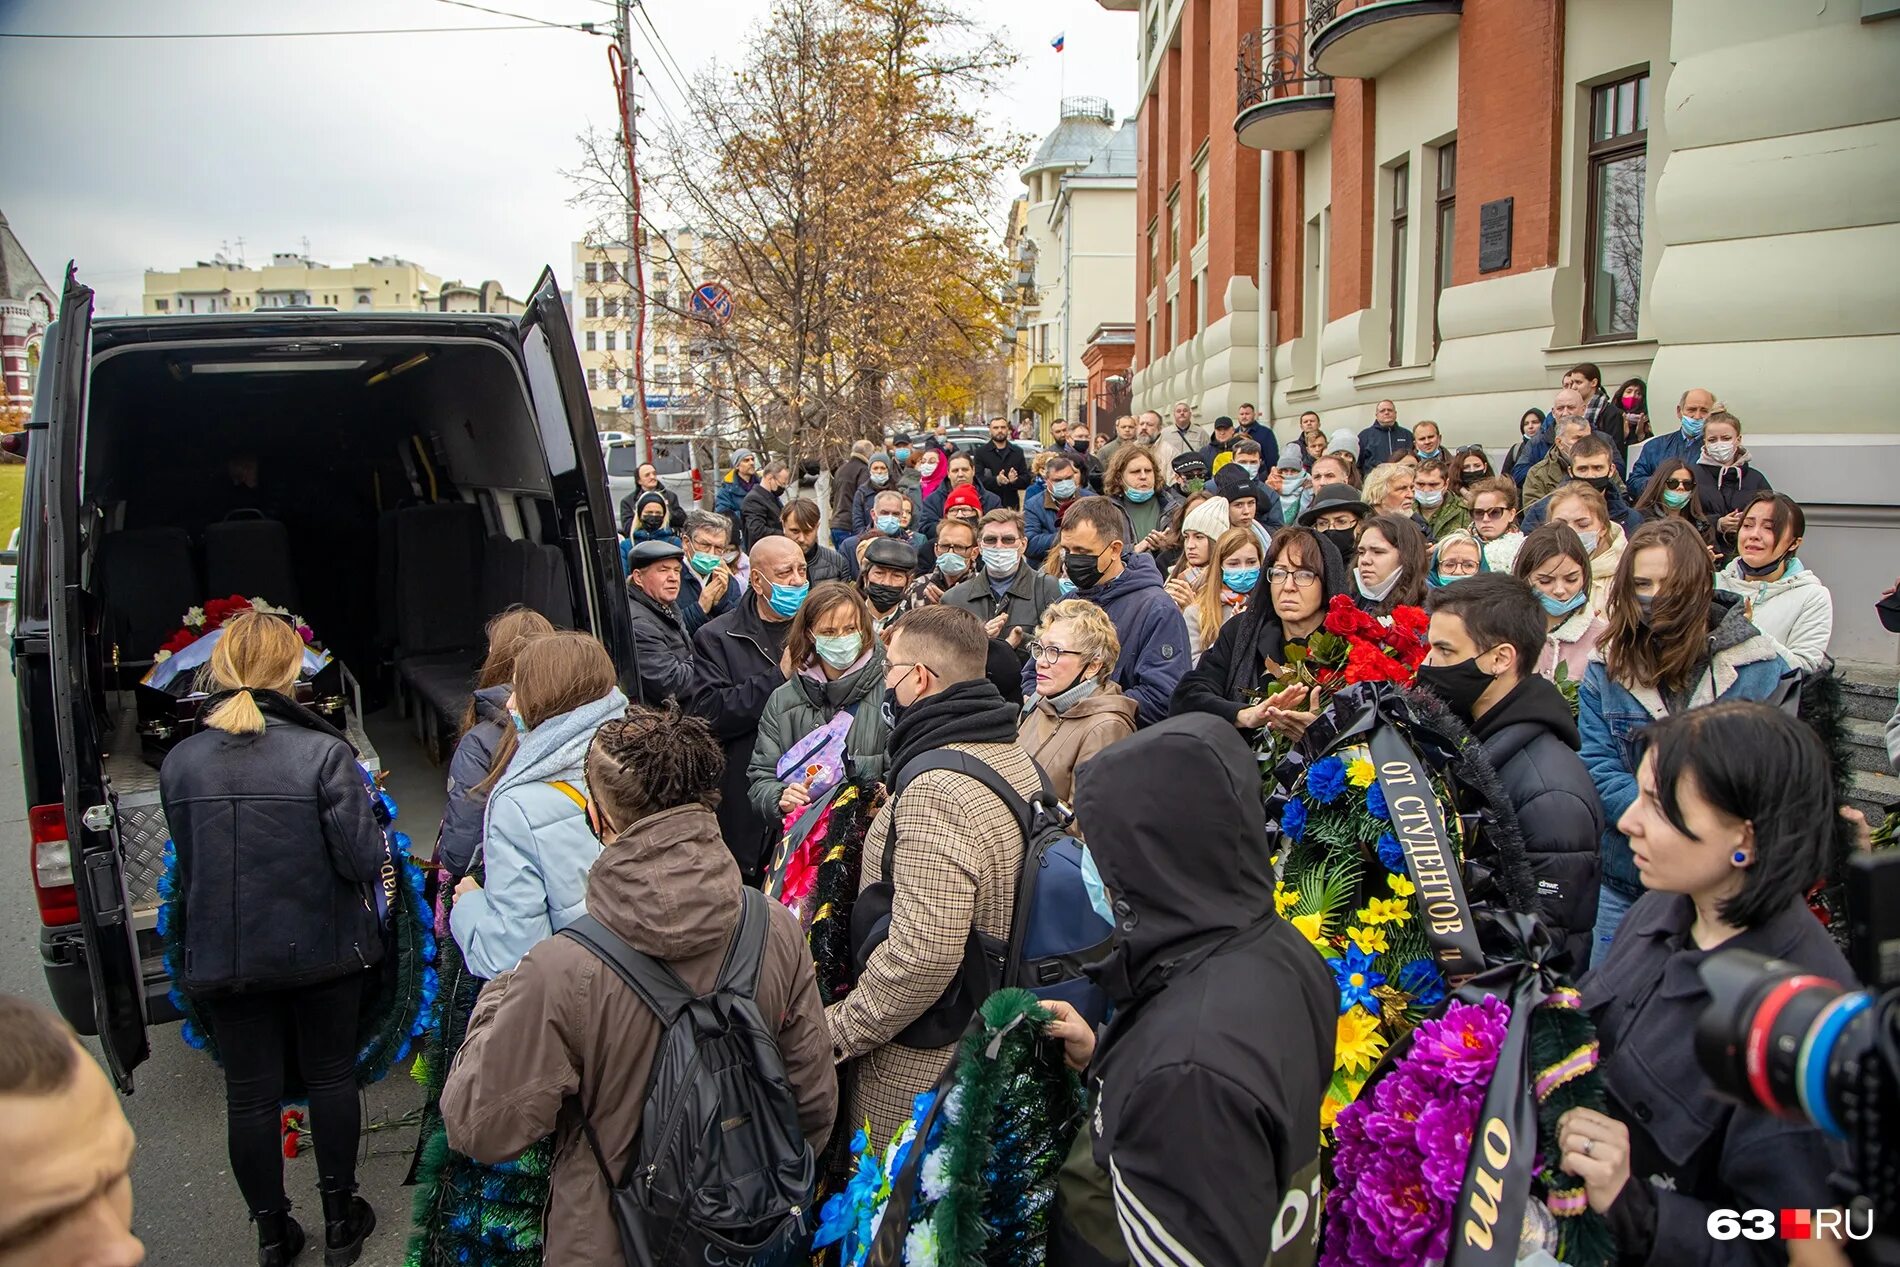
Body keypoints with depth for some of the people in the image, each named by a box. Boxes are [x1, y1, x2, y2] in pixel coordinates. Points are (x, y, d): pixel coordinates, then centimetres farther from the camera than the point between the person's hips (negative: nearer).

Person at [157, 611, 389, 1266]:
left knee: (249, 1094, 15)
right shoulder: (324, 752, -18)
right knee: (331, 1077, 16)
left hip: (223, 958, 2)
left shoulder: (179, 762, -5)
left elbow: (184, 867, 3)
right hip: (321, 949, -2)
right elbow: (363, 857, -19)